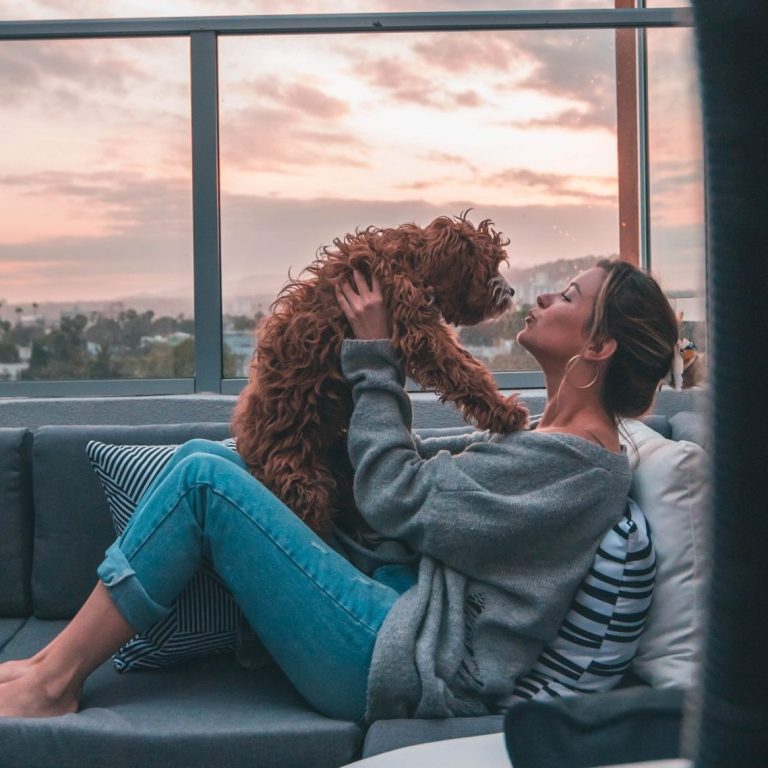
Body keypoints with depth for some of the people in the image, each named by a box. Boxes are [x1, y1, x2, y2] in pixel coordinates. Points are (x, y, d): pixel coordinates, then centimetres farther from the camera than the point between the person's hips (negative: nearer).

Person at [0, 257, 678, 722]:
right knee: (204, 455, 5)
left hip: (406, 663, -9)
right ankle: (64, 654, 11)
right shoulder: (551, 440, 12)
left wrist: (374, 357, -10)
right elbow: (427, 462, 13)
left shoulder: (578, 465, -17)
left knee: (203, 477, -15)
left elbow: (395, 500, -17)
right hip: (405, 597, 10)